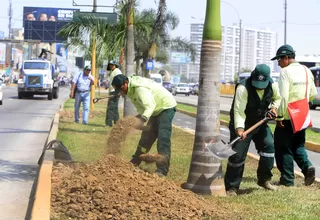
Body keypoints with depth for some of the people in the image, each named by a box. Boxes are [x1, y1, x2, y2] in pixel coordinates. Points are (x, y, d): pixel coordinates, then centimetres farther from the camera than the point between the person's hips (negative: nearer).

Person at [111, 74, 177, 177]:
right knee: (146, 137, 15)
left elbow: (150, 105, -44)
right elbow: (141, 105, 2)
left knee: (163, 139, -19)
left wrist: (143, 119, -58)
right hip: (156, 110, 10)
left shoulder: (139, 88, -31)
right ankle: (135, 162, 25)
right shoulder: (131, 89, 1)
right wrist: (140, 116, -16)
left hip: (166, 107, -10)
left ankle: (162, 170, -23)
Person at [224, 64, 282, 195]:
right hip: (242, 125, -5)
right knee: (237, 155, -8)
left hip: (260, 123, 5)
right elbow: (238, 111, -30)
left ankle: (264, 179, 11)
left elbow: (277, 98, 15)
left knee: (269, 145, -7)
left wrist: (273, 107, -6)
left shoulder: (272, 85, -8)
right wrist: (239, 129, -43)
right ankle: (231, 187, 5)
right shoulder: (243, 88, -27)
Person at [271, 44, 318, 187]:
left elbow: (283, 96, -20)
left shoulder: (286, 72, -14)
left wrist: (279, 116, -16)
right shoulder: (306, 71, 8)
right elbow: (313, 94, 12)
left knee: (283, 148, 4)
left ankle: (287, 179, 6)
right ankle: (307, 166, -4)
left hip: (287, 117, -7)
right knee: (298, 145, 19)